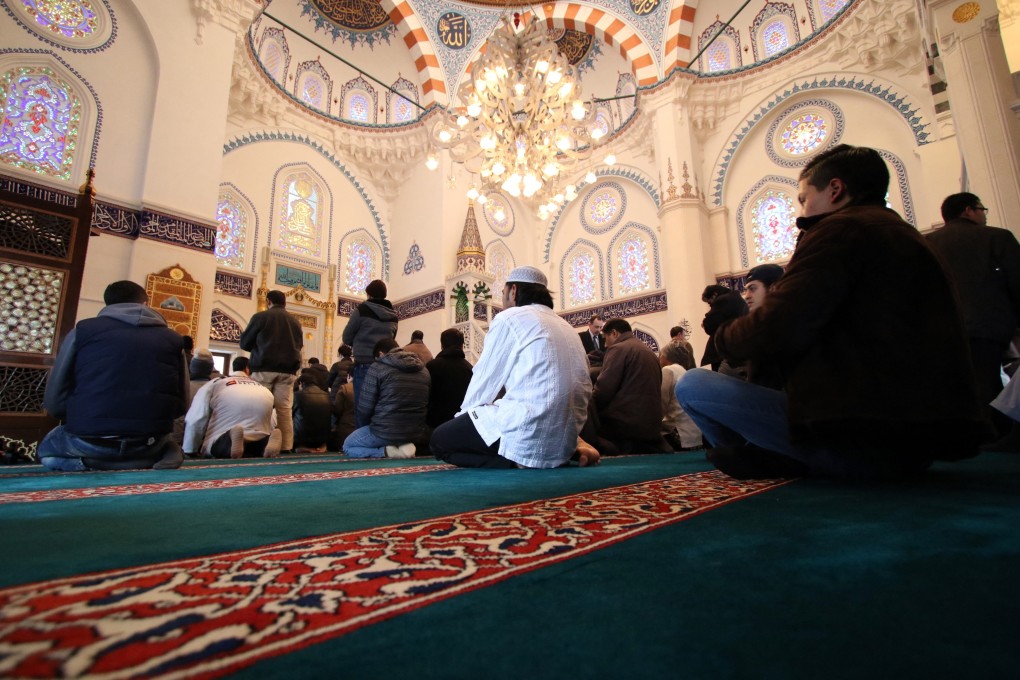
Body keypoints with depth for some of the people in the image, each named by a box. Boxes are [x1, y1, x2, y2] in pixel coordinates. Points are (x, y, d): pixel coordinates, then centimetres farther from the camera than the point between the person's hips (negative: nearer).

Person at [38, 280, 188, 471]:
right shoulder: (172, 338, 5)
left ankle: (92, 461, 2)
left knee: (46, 448, 34)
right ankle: (150, 457, 4)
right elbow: (181, 404, 4)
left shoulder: (83, 329, 4)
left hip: (90, 441, -1)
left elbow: (54, 402, 4)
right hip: (148, 442, 2)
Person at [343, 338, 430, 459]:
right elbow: (426, 405, 11)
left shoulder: (377, 368, -8)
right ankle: (404, 445, 7)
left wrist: (372, 424, 13)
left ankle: (387, 451, -4)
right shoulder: (424, 370, 7)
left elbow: (364, 408, -7)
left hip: (385, 431, -7)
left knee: (347, 446, 23)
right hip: (416, 432, 7)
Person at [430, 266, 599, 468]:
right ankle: (564, 451, 9)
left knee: (440, 439, 9)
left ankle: (521, 456, -7)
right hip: (565, 435, 8)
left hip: (529, 430, -8)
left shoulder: (509, 318, -2)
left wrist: (464, 415, 18)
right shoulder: (566, 326, 20)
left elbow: (485, 379, 1)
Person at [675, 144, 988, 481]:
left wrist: (724, 336, 0)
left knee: (692, 385, -10)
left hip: (860, 438, -10)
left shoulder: (841, 228, -10)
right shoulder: (904, 234, 19)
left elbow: (776, 330, -20)